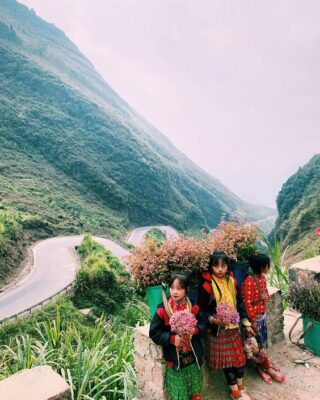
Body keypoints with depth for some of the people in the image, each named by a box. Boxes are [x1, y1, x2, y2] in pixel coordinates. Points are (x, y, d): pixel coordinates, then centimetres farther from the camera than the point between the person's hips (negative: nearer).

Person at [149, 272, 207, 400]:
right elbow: (154, 333, -11)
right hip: (174, 359, -2)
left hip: (193, 357, 2)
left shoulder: (193, 307, -6)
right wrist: (172, 339, -22)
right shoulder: (163, 310, -14)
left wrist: (195, 330, -19)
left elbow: (204, 324, 1)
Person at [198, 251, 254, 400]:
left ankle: (240, 386, 39)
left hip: (234, 327, 5)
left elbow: (239, 303, 8)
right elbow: (202, 309, -11)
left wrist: (246, 323, 7)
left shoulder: (232, 280, -1)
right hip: (218, 330, -5)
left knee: (240, 357, 13)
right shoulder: (206, 285, -18)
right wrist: (212, 319, -28)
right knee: (226, 360, 7)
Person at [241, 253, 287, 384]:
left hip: (263, 315, 8)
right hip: (255, 318, -8)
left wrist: (266, 297, -13)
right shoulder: (249, 282, -27)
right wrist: (253, 322, -18)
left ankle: (261, 367, 35)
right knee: (261, 345, 8)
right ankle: (268, 369, 26)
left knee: (263, 342, 19)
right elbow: (247, 304, -22)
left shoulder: (262, 278, -1)